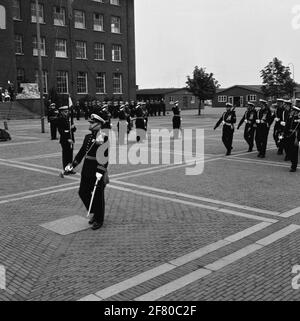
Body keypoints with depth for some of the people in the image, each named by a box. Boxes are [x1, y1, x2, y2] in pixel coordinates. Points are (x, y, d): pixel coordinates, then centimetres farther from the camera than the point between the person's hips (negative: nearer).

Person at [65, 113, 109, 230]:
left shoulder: (105, 139, -11)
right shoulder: (88, 137, 11)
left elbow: (105, 157, -17)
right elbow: (81, 152, 16)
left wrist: (100, 172, -24)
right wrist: (72, 165, 10)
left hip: (98, 172, -7)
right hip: (87, 170, 7)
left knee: (98, 196, 3)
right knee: (83, 192, 11)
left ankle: (99, 220, 20)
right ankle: (95, 213, 32)